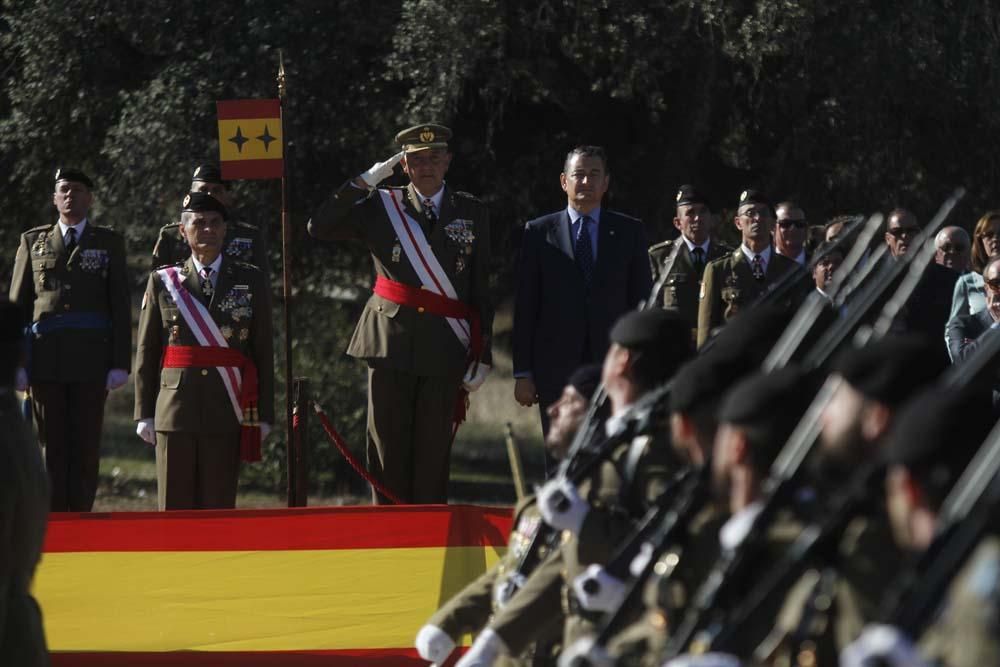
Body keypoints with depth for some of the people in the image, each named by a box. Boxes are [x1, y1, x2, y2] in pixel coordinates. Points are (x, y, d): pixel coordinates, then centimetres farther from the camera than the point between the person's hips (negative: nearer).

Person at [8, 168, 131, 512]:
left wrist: (120, 363, -4)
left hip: (91, 361, -1)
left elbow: (120, 306, 5)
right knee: (51, 448, 1)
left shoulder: (109, 243, 9)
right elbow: (17, 306, 9)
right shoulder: (33, 242, 12)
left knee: (85, 448, -1)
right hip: (45, 361, 1)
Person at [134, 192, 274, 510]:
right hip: (175, 411, 0)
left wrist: (263, 414, 1)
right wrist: (144, 413, 2)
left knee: (218, 507, 0)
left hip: (227, 413, 0)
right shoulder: (163, 282, 8)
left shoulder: (251, 281, 7)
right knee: (175, 507, 1)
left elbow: (264, 352, 6)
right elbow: (146, 352, 8)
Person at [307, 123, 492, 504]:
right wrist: (365, 182, -6)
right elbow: (319, 227, -3)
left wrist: (481, 357, 4)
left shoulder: (472, 213, 9)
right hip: (391, 344, 0)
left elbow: (480, 290, 9)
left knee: (433, 458, 1)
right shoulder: (381, 207, 8)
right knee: (388, 458, 0)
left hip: (445, 351, 0)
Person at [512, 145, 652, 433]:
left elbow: (642, 302, 9)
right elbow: (525, 308, 5)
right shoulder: (539, 233, 7)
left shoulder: (629, 232, 9)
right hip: (556, 372, 0)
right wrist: (522, 373, 0)